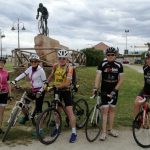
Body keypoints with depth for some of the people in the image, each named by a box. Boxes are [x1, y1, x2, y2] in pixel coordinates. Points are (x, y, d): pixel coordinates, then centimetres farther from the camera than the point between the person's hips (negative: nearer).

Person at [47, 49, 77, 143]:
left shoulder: (69, 68, -18)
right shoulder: (55, 66, -2)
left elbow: (68, 82, -27)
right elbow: (51, 76, 16)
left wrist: (58, 86, -37)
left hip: (66, 91, -5)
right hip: (57, 90, 5)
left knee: (69, 111, -7)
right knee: (57, 110, 16)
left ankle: (74, 133, -1)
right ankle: (57, 128, 36)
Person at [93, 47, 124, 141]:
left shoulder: (119, 65, -4)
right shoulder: (102, 64, -9)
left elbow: (121, 80, -4)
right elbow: (98, 76, -19)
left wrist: (115, 90, -14)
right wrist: (95, 87, -32)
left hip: (114, 91, 2)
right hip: (104, 90, -2)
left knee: (112, 110, 11)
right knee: (105, 110, -5)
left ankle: (111, 129, 23)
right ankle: (104, 132, 0)